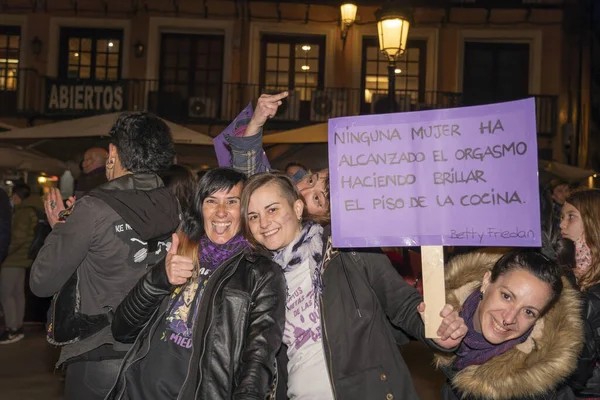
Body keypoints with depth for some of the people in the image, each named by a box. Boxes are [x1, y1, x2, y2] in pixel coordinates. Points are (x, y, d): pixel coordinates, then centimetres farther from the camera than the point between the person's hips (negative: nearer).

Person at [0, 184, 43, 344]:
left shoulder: (23, 212, -15)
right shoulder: (28, 211, 15)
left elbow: (18, 237, -21)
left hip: (13, 259, -10)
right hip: (19, 258, 10)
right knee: (17, 293, 11)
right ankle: (17, 328, 15)